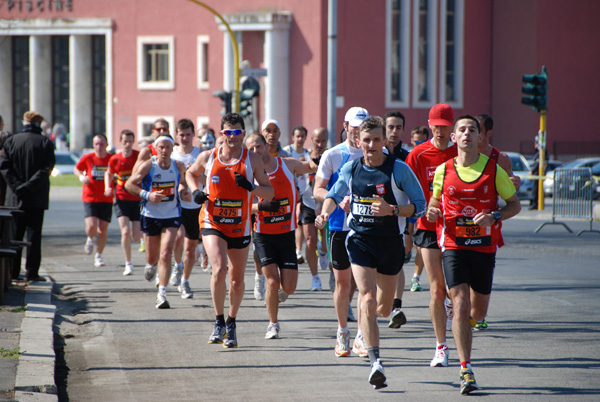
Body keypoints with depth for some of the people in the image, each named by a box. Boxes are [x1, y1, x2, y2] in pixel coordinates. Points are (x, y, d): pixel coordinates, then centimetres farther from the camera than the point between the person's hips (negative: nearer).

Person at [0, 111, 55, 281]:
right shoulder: (45, 143, -2)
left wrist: (17, 186, -10)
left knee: (14, 234, 9)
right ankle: (32, 271, -1)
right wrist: (29, 187, -14)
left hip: (15, 197, 2)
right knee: (34, 235, 1)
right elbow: (46, 169, -12)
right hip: (37, 198, -2)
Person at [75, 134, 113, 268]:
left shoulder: (112, 159, -3)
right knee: (91, 227, -16)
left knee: (103, 229, 0)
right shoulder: (87, 158, -3)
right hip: (90, 198, -1)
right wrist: (81, 177, -7)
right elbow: (76, 169, 14)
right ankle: (91, 239, 22)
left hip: (106, 199, 1)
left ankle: (98, 256, 21)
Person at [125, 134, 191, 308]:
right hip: (151, 215, 0)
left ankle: (162, 294, -15)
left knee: (166, 253, -16)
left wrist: (184, 193, -1)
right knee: (153, 256, 12)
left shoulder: (179, 166, -1)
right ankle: (150, 265, 52)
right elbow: (129, 185, -5)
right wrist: (146, 195, -19)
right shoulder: (148, 166, -10)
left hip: (172, 216, 0)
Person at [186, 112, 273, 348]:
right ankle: (219, 322, -5)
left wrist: (251, 187, -20)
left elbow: (269, 194, -1)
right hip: (212, 224, -1)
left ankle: (231, 324, 31)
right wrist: (195, 191, 0)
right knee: (219, 269, -22)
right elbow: (191, 173, 21)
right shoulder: (208, 157, 0)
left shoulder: (253, 160, -2)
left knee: (237, 280, 10)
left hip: (240, 227, 1)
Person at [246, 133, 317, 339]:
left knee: (288, 288, -2)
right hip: (263, 235, -2)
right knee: (272, 282, -9)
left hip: (287, 234, 2)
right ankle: (273, 324, 10)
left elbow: (307, 167, 20)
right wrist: (260, 206, -24)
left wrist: (313, 164, -3)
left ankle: (280, 291, 35)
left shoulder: (288, 164, 0)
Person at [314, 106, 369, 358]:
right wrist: (339, 200, -19)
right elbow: (318, 191, -1)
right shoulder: (332, 155, 3)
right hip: (340, 225, 0)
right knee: (343, 281, 5)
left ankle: (361, 337, 1)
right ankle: (342, 333, 20)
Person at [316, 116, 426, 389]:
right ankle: (376, 363, -21)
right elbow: (334, 194, 21)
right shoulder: (350, 170, 1)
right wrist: (326, 212, 0)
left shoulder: (399, 169, -8)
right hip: (360, 241, 0)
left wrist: (392, 210, -22)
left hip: (391, 243, 0)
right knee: (368, 301, -18)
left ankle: (365, 330, 51)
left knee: (383, 309, 14)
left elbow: (420, 205, -7)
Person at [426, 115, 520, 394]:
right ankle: (466, 371, -14)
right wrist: (432, 212, -6)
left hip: (484, 247, 1)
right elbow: (435, 200, 18)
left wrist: (494, 216, -14)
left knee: (478, 312, 10)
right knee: (461, 306, -15)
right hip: (453, 246, -1)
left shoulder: (493, 169, -1)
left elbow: (515, 204, 5)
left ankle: (462, 323, 48)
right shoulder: (443, 171, 2)